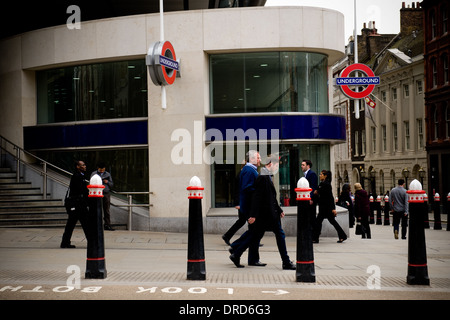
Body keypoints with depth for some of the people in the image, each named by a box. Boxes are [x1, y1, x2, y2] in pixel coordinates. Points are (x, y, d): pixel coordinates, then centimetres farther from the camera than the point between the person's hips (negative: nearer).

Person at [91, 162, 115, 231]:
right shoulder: (94, 174, 7)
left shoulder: (108, 174, 15)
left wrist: (108, 182, -4)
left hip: (106, 194, 3)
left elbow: (112, 184, 17)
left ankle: (107, 225, 9)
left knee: (107, 210, 4)